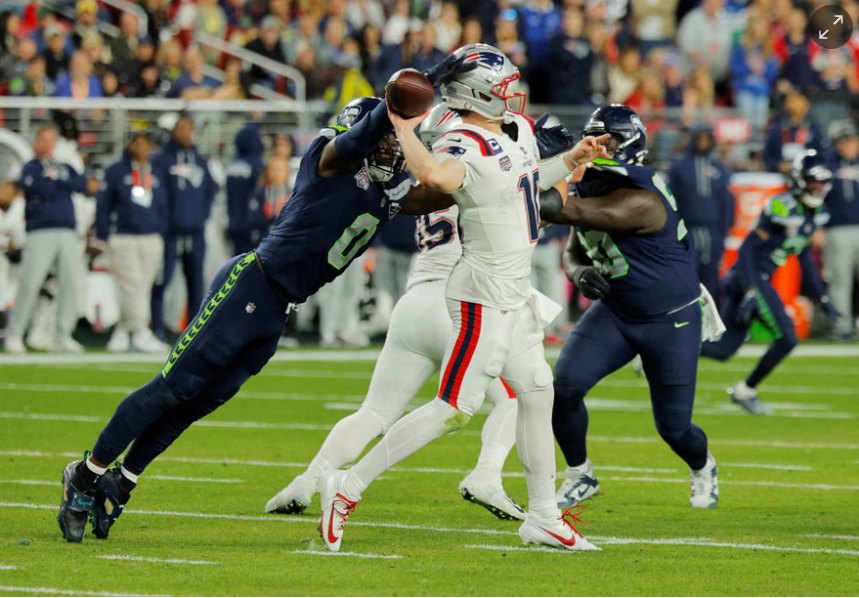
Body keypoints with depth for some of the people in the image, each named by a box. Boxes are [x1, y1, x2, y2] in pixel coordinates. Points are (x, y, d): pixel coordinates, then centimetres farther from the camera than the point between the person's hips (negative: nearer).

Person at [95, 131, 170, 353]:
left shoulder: (156, 175, 14)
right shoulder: (115, 172, 2)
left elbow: (162, 208, 18)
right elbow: (103, 205, 2)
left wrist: (162, 233, 8)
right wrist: (103, 235, -4)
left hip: (152, 241, 4)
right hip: (124, 240, -4)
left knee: (143, 287, 4)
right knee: (131, 286, -11)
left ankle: (122, 331, 13)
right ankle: (140, 334, -14)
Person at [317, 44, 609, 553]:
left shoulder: (519, 131, 9)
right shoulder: (466, 147, -22)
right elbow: (434, 174, -46)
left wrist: (571, 160, 19)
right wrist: (404, 130, -34)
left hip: (516, 295, 10)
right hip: (484, 295, -10)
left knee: (537, 394, 12)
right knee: (456, 408, -9)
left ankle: (544, 518, 21)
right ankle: (349, 487, -4)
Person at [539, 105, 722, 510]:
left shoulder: (640, 200, -29)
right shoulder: (590, 188, -2)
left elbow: (569, 211, -40)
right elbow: (573, 252, 6)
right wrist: (578, 272, -19)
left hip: (672, 320, -6)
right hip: (615, 312, 6)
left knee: (673, 427, 2)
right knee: (564, 386, -16)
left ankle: (703, 468, 38)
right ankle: (580, 476, 5)